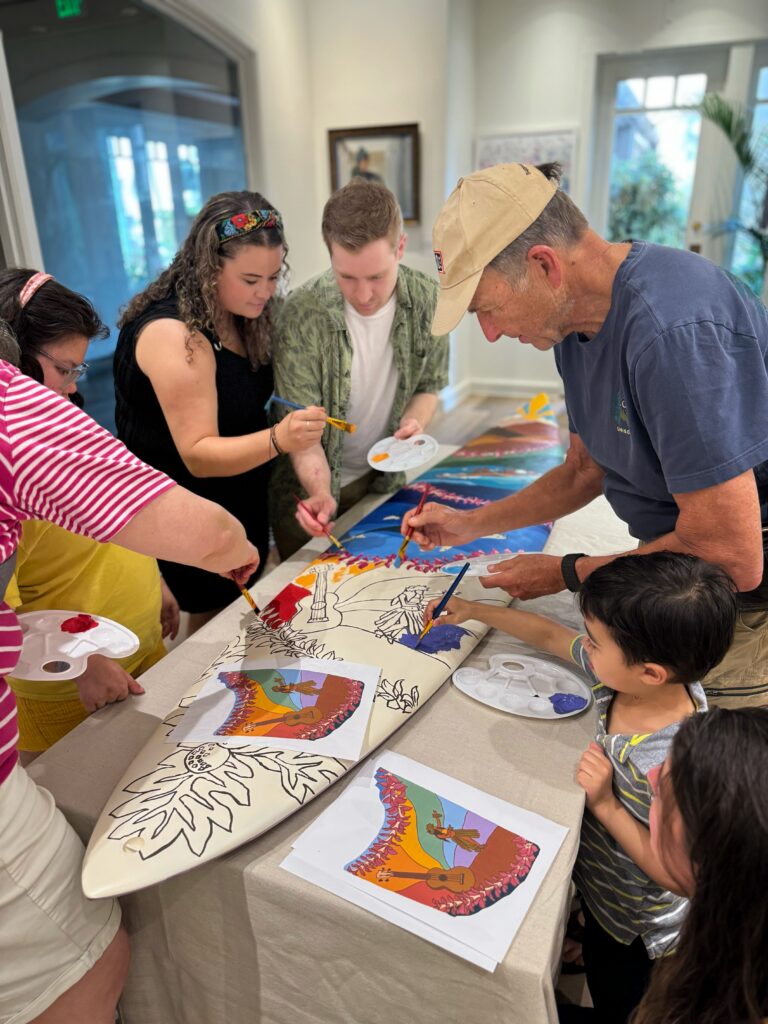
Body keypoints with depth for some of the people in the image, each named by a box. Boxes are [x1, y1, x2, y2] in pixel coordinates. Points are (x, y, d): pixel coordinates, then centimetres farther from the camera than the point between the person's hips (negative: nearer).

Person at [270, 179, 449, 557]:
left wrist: (414, 423, -19)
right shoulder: (303, 315, -24)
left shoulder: (427, 300, -14)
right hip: (311, 489, -3)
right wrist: (321, 492, -37)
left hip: (382, 479, 3)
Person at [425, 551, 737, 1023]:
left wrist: (606, 806, -33)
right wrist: (472, 610, -1)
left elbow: (676, 873, -29)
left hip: (630, 919, -5)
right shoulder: (624, 673, -23)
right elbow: (549, 634, -6)